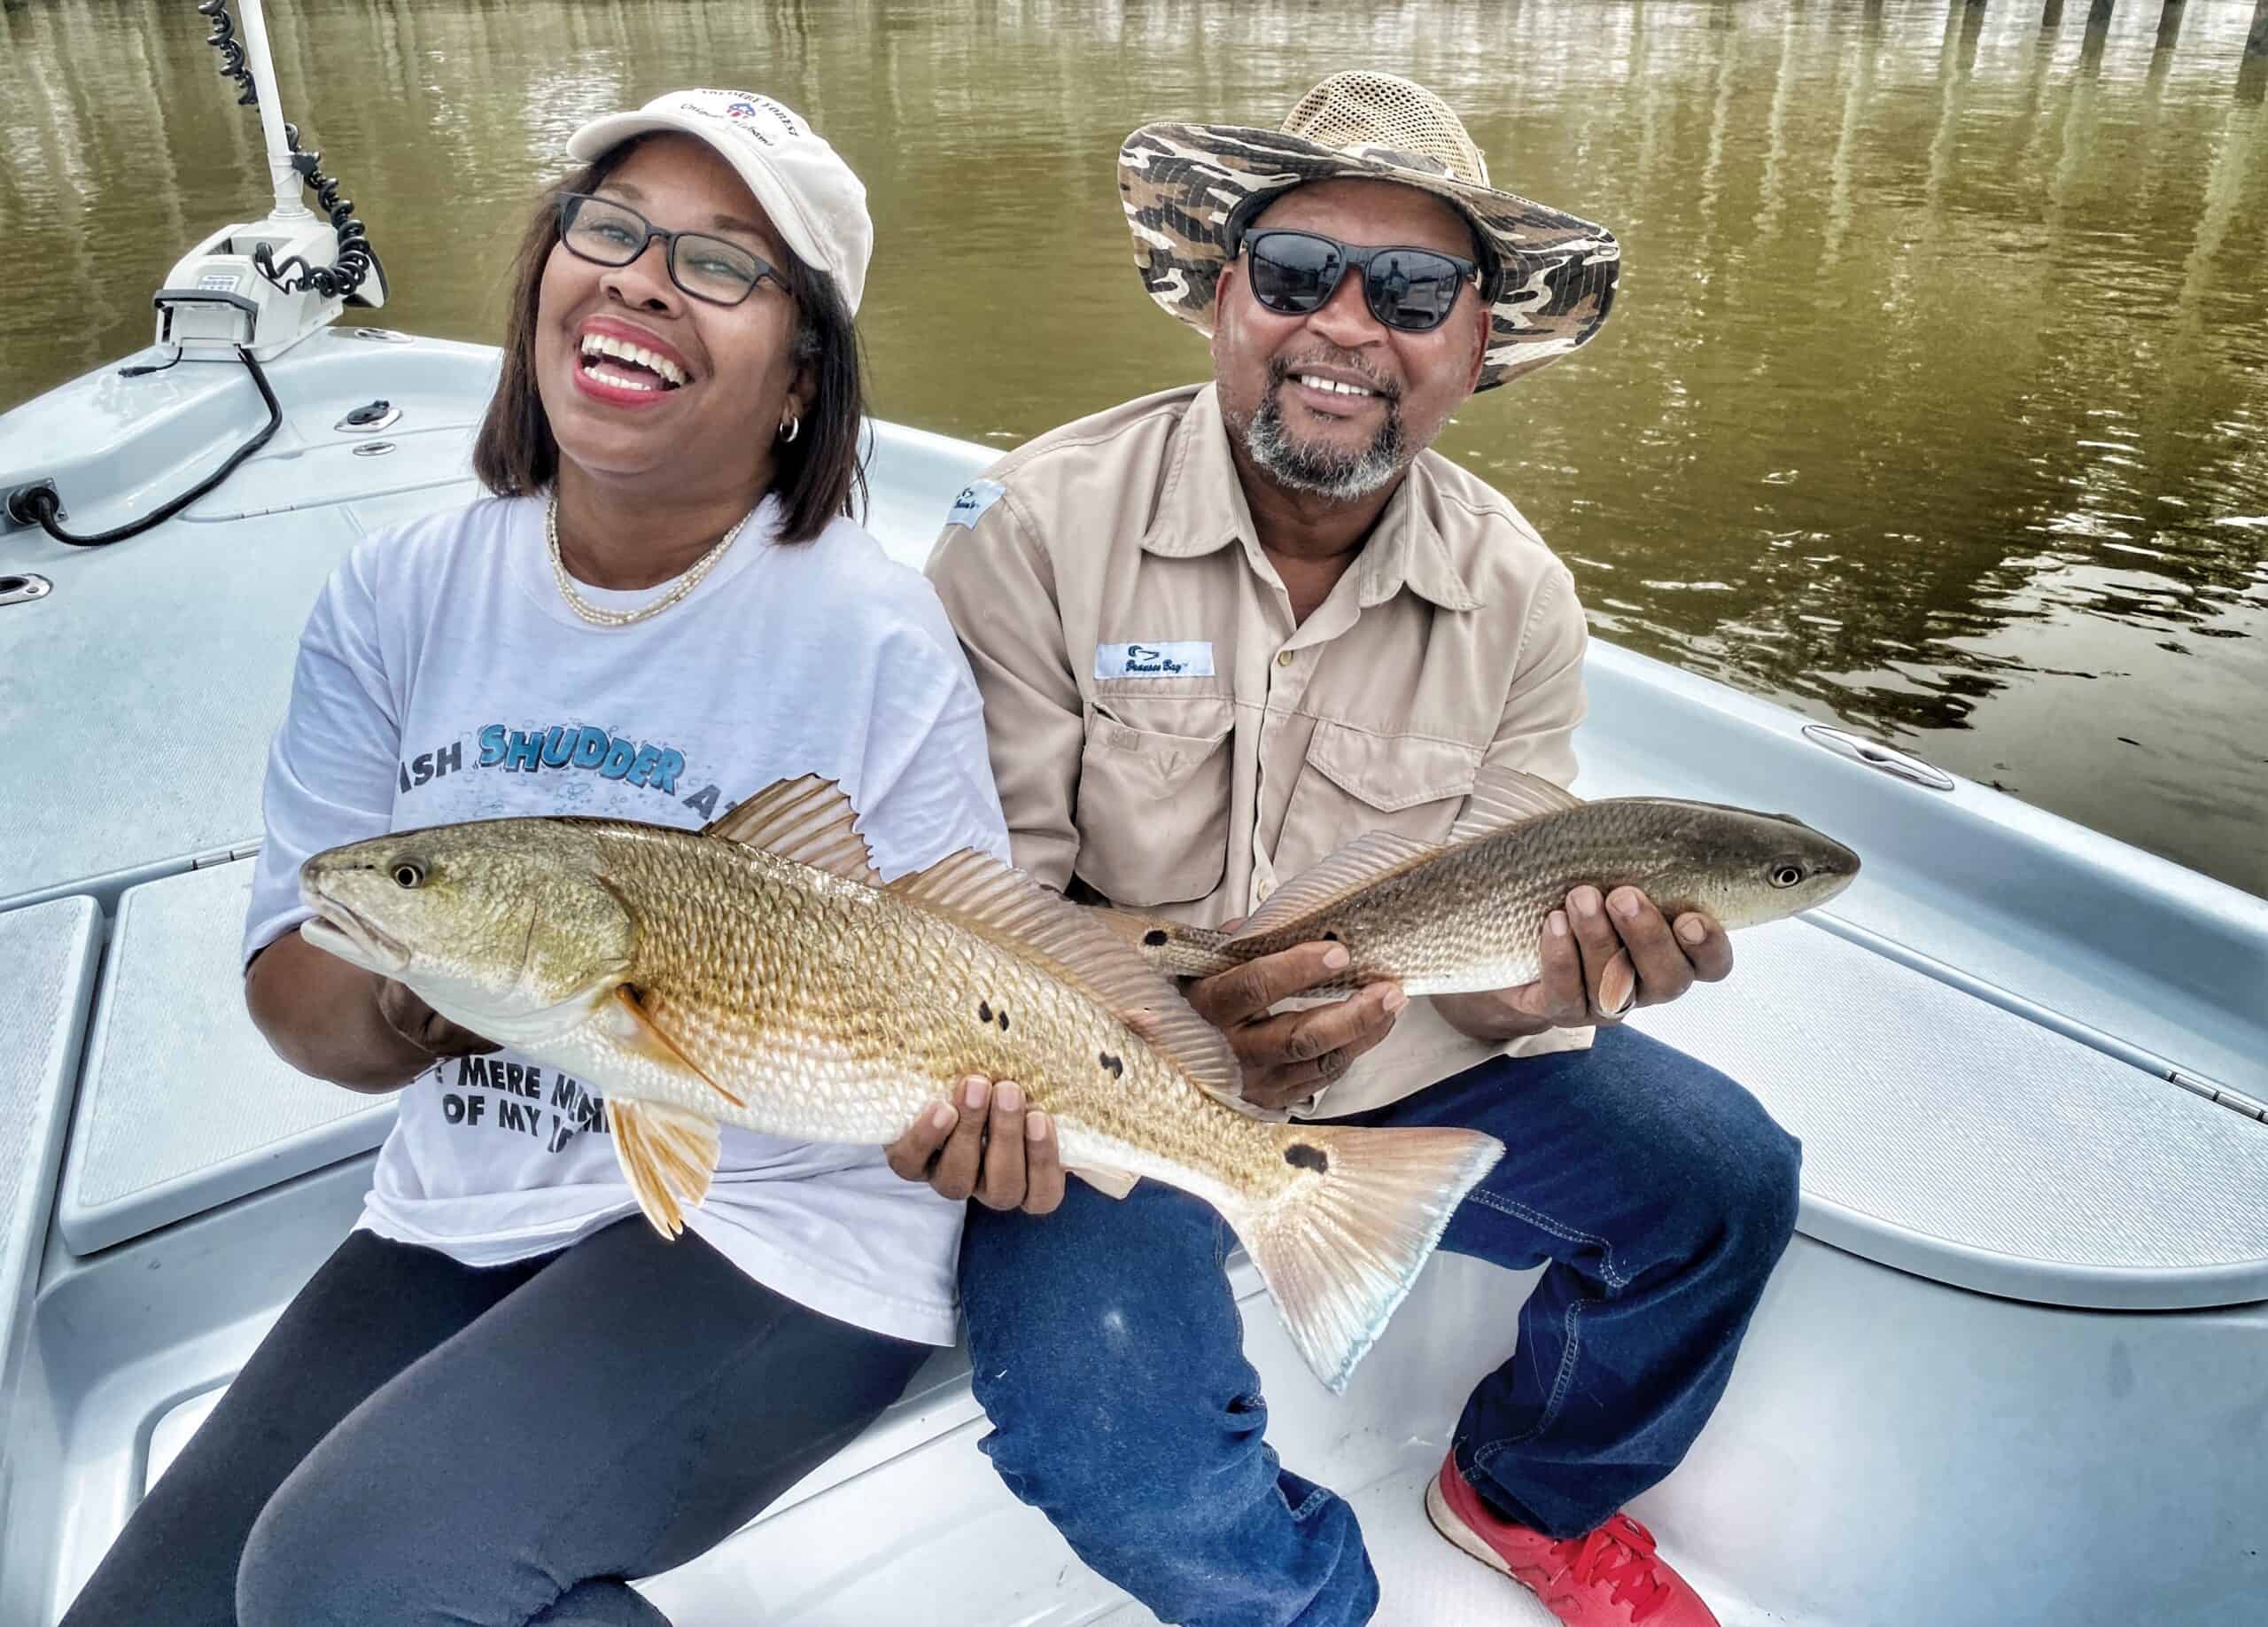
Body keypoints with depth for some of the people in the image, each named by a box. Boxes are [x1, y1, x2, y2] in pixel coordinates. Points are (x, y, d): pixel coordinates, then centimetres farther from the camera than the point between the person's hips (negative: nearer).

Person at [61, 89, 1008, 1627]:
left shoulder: (873, 635, -14)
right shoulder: (396, 599, -1)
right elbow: (293, 985, 0)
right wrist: (396, 1003, -23)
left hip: (780, 1218, -5)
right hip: (462, 1211, 6)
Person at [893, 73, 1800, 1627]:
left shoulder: (1519, 595, -3)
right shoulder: (1042, 525, -16)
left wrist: (1559, 972, -26)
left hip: (1401, 1072, 4)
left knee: (1723, 1175, -7)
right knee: (1100, 1432, -27)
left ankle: (1533, 1496, 25)